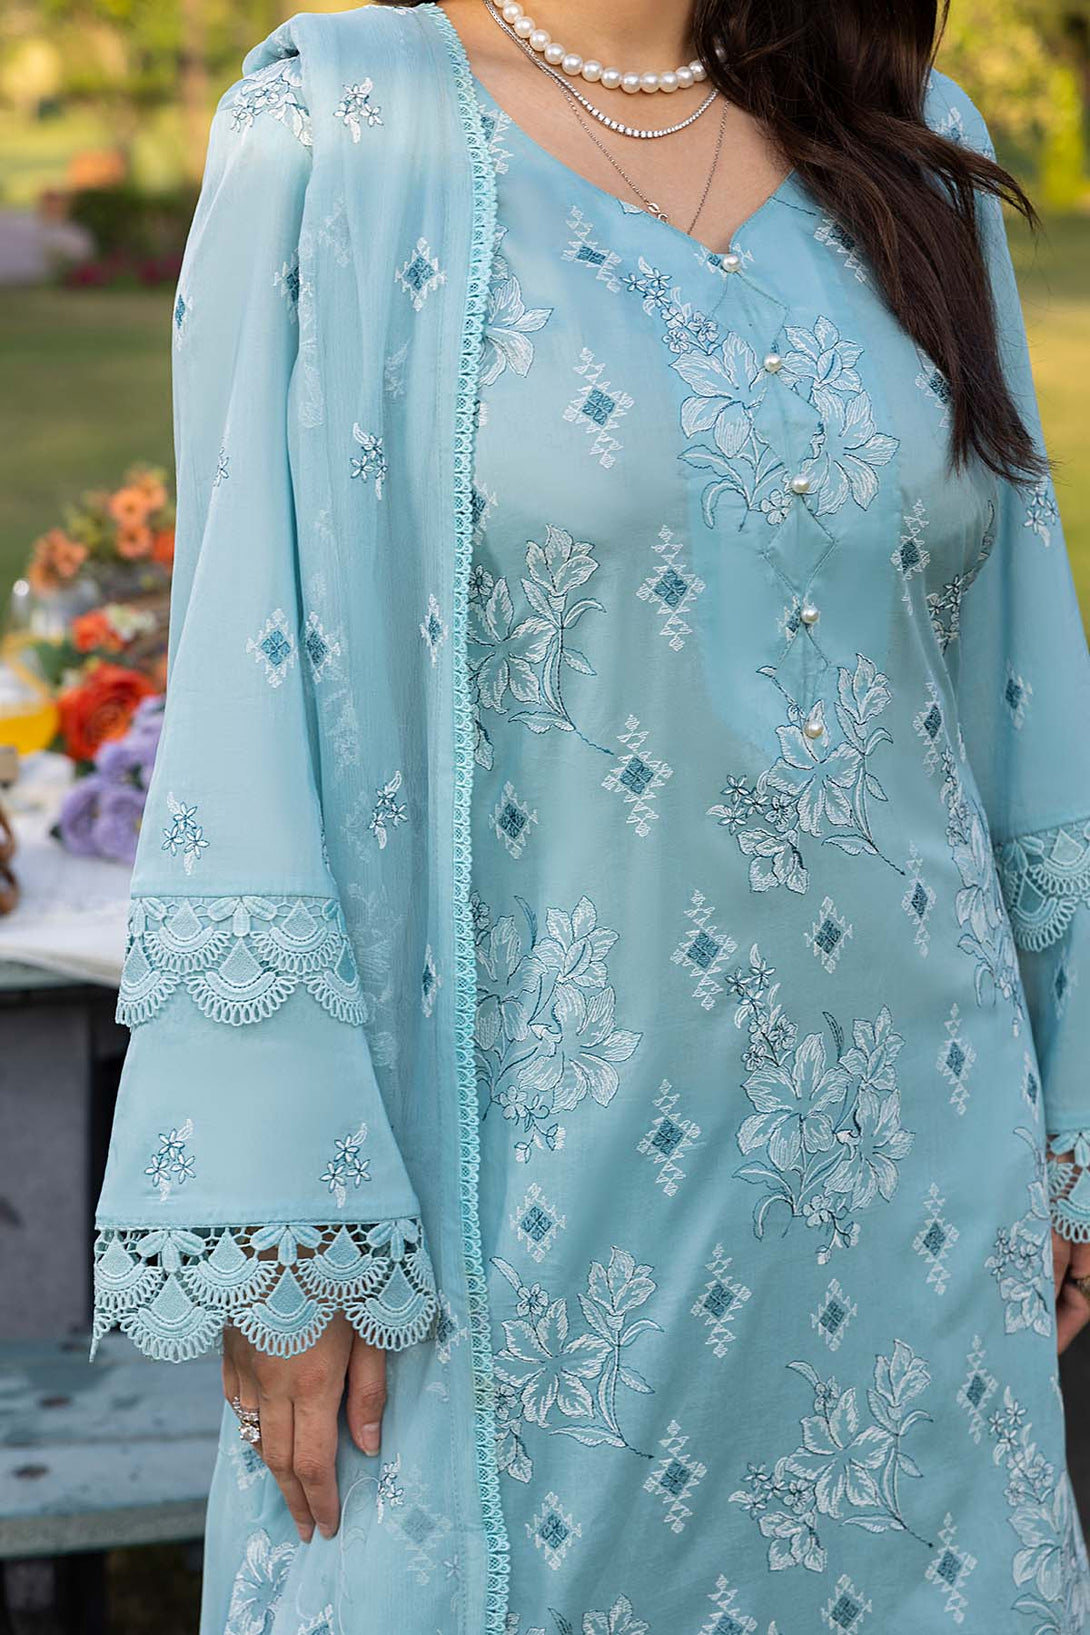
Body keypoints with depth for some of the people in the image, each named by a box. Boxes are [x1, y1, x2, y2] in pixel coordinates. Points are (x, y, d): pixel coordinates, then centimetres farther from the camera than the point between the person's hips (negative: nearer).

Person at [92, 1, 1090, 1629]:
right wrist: (273, 1229, -11)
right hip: (532, 1171, -4)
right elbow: (249, 686, -9)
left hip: (905, 1157, 4)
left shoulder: (913, 149, 6)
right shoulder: (340, 133, -6)